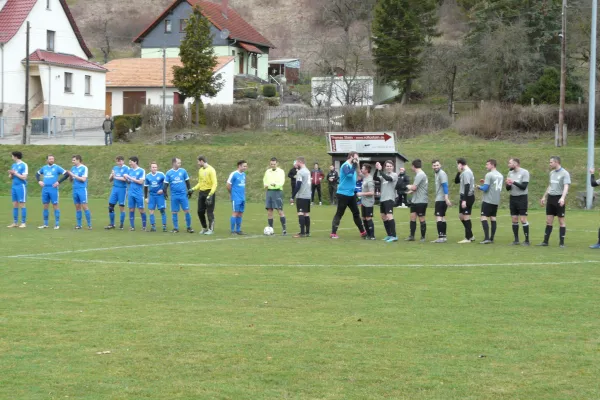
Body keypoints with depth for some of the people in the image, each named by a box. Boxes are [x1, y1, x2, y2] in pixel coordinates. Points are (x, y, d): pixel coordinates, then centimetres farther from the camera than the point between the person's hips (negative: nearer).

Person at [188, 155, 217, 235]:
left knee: (210, 212, -3)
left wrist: (210, 194, -25)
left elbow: (214, 183, -16)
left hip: (209, 192, -7)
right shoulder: (200, 170, 12)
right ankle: (204, 228, 21)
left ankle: (211, 229, 5)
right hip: (201, 192, 7)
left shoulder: (211, 170, -12)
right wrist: (193, 189, 8)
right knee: (200, 211, 8)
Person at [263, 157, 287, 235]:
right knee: (269, 211, 5)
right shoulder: (267, 171, 15)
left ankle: (284, 229, -5)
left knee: (280, 210, -8)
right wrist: (265, 185, -1)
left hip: (277, 191, -5)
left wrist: (275, 184, -33)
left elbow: (281, 182, -13)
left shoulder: (280, 171, -2)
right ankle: (270, 228, 11)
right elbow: (264, 180, 23)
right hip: (269, 191, 5)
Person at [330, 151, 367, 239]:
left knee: (356, 213, 13)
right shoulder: (346, 166, -14)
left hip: (351, 194, 9)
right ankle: (333, 233, 0)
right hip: (343, 194, -9)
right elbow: (349, 174, -34)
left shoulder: (351, 166, 13)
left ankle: (362, 232, 20)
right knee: (339, 214, -4)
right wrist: (355, 166, -27)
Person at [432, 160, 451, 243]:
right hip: (439, 199, 10)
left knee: (439, 217, -11)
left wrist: (446, 198, -26)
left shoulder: (442, 173, -12)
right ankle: (443, 237, 15)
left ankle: (441, 237, -14)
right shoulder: (437, 174, 17)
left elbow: (445, 186, -20)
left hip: (441, 199, -10)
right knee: (442, 217, 11)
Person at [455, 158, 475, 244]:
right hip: (465, 197, 10)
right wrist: (459, 172, 6)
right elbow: (456, 181, 20)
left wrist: (464, 200, -24)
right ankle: (470, 236, 20)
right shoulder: (464, 172, 15)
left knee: (466, 217, -5)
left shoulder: (466, 173, -16)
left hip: (467, 197, -10)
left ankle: (468, 238, 1)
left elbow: (467, 187, -22)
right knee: (461, 216, 16)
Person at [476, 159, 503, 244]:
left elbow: (485, 188, -16)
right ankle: (492, 238, 9)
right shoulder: (500, 175, 12)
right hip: (496, 201, 8)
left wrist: (479, 187, 4)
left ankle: (486, 238, -17)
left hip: (488, 201, -8)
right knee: (493, 218, 11)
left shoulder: (489, 175, -12)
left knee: (484, 218, -7)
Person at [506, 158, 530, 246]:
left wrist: (513, 182, -21)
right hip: (513, 198, 6)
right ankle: (516, 240, 11)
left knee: (523, 219, -8)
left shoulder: (524, 172, -8)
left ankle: (527, 240, -3)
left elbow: (524, 186, -17)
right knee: (514, 219, 5)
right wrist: (508, 185, -11)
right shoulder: (510, 173, 10)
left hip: (522, 198, -6)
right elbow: (508, 188, 11)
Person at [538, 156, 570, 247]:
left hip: (559, 199, -7)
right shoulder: (552, 173, 13)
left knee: (561, 221, 0)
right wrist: (544, 197, 28)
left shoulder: (564, 173, -10)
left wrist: (562, 198, -34)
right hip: (550, 198, 7)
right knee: (549, 221, 7)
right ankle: (545, 241, 11)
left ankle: (561, 243, 4)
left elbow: (566, 187, -20)